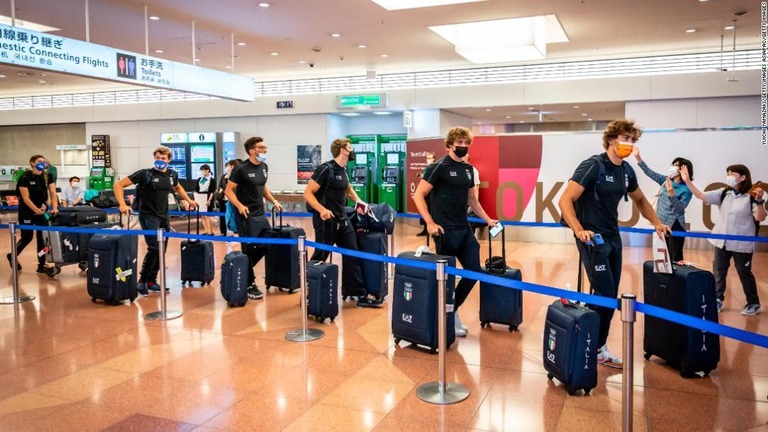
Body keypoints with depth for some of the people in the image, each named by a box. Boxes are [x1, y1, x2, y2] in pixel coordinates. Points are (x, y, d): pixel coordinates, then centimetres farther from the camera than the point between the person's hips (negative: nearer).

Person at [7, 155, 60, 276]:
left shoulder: (48, 176, -1)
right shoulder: (25, 177, -14)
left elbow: (53, 193, -7)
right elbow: (26, 198, -18)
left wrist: (55, 208, -21)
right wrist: (37, 210, -27)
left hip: (43, 210, 4)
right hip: (27, 211, -4)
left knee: (43, 236, 1)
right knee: (27, 237, 1)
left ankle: (41, 265, 7)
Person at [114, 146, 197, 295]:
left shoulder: (172, 175, 5)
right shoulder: (145, 174, -11)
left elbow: (177, 188, 30)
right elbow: (119, 185, -12)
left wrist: (188, 200, 22)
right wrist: (123, 205, -24)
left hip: (164, 216, 6)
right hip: (148, 215, -6)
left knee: (161, 250, 7)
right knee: (154, 248, -16)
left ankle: (151, 281, 20)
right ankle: (142, 280, -1)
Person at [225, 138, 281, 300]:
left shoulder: (264, 167, 9)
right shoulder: (241, 169, -14)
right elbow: (229, 190, -12)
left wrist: (273, 201, 9)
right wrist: (239, 205, -27)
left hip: (260, 215, 8)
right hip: (246, 216, -8)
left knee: (266, 246, 10)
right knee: (248, 250, -1)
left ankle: (244, 271, 29)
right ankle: (249, 285, 11)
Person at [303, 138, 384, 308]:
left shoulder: (343, 170, 10)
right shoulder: (326, 169, -16)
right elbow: (307, 194, -20)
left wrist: (358, 201, 16)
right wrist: (321, 209, -33)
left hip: (342, 220, 8)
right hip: (326, 221, -8)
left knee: (352, 255, 7)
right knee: (319, 259, 2)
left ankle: (361, 295, 13)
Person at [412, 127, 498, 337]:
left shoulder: (468, 169, 13)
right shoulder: (438, 167, -9)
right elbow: (418, 196, -11)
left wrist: (487, 219, 17)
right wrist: (430, 223, -20)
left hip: (465, 229, 8)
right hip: (446, 230, -8)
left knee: (474, 271, 8)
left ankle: (452, 310, 24)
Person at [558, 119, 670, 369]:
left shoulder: (626, 171, 8)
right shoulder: (593, 166, -14)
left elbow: (640, 200, 27)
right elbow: (565, 200, -21)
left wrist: (657, 223, 18)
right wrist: (579, 230, -31)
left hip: (613, 237, 8)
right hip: (592, 238, -8)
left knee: (610, 297, 10)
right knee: (605, 296, -10)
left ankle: (596, 346, 21)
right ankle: (595, 349, 6)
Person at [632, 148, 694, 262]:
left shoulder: (687, 189, -10)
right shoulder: (666, 180, 6)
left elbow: (680, 209, -17)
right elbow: (650, 173, 5)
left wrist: (672, 194, -32)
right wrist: (638, 157, -2)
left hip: (675, 227, -6)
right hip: (661, 224, 6)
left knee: (676, 259, -3)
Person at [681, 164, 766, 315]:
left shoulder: (751, 197, -11)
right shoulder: (723, 193, 3)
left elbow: (760, 218, -16)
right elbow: (702, 196, 0)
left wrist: (759, 201, -31)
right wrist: (687, 181, -9)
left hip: (741, 244, -5)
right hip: (722, 241, 5)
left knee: (744, 273, 6)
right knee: (718, 271, 10)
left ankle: (754, 304, 22)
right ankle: (718, 300, 22)